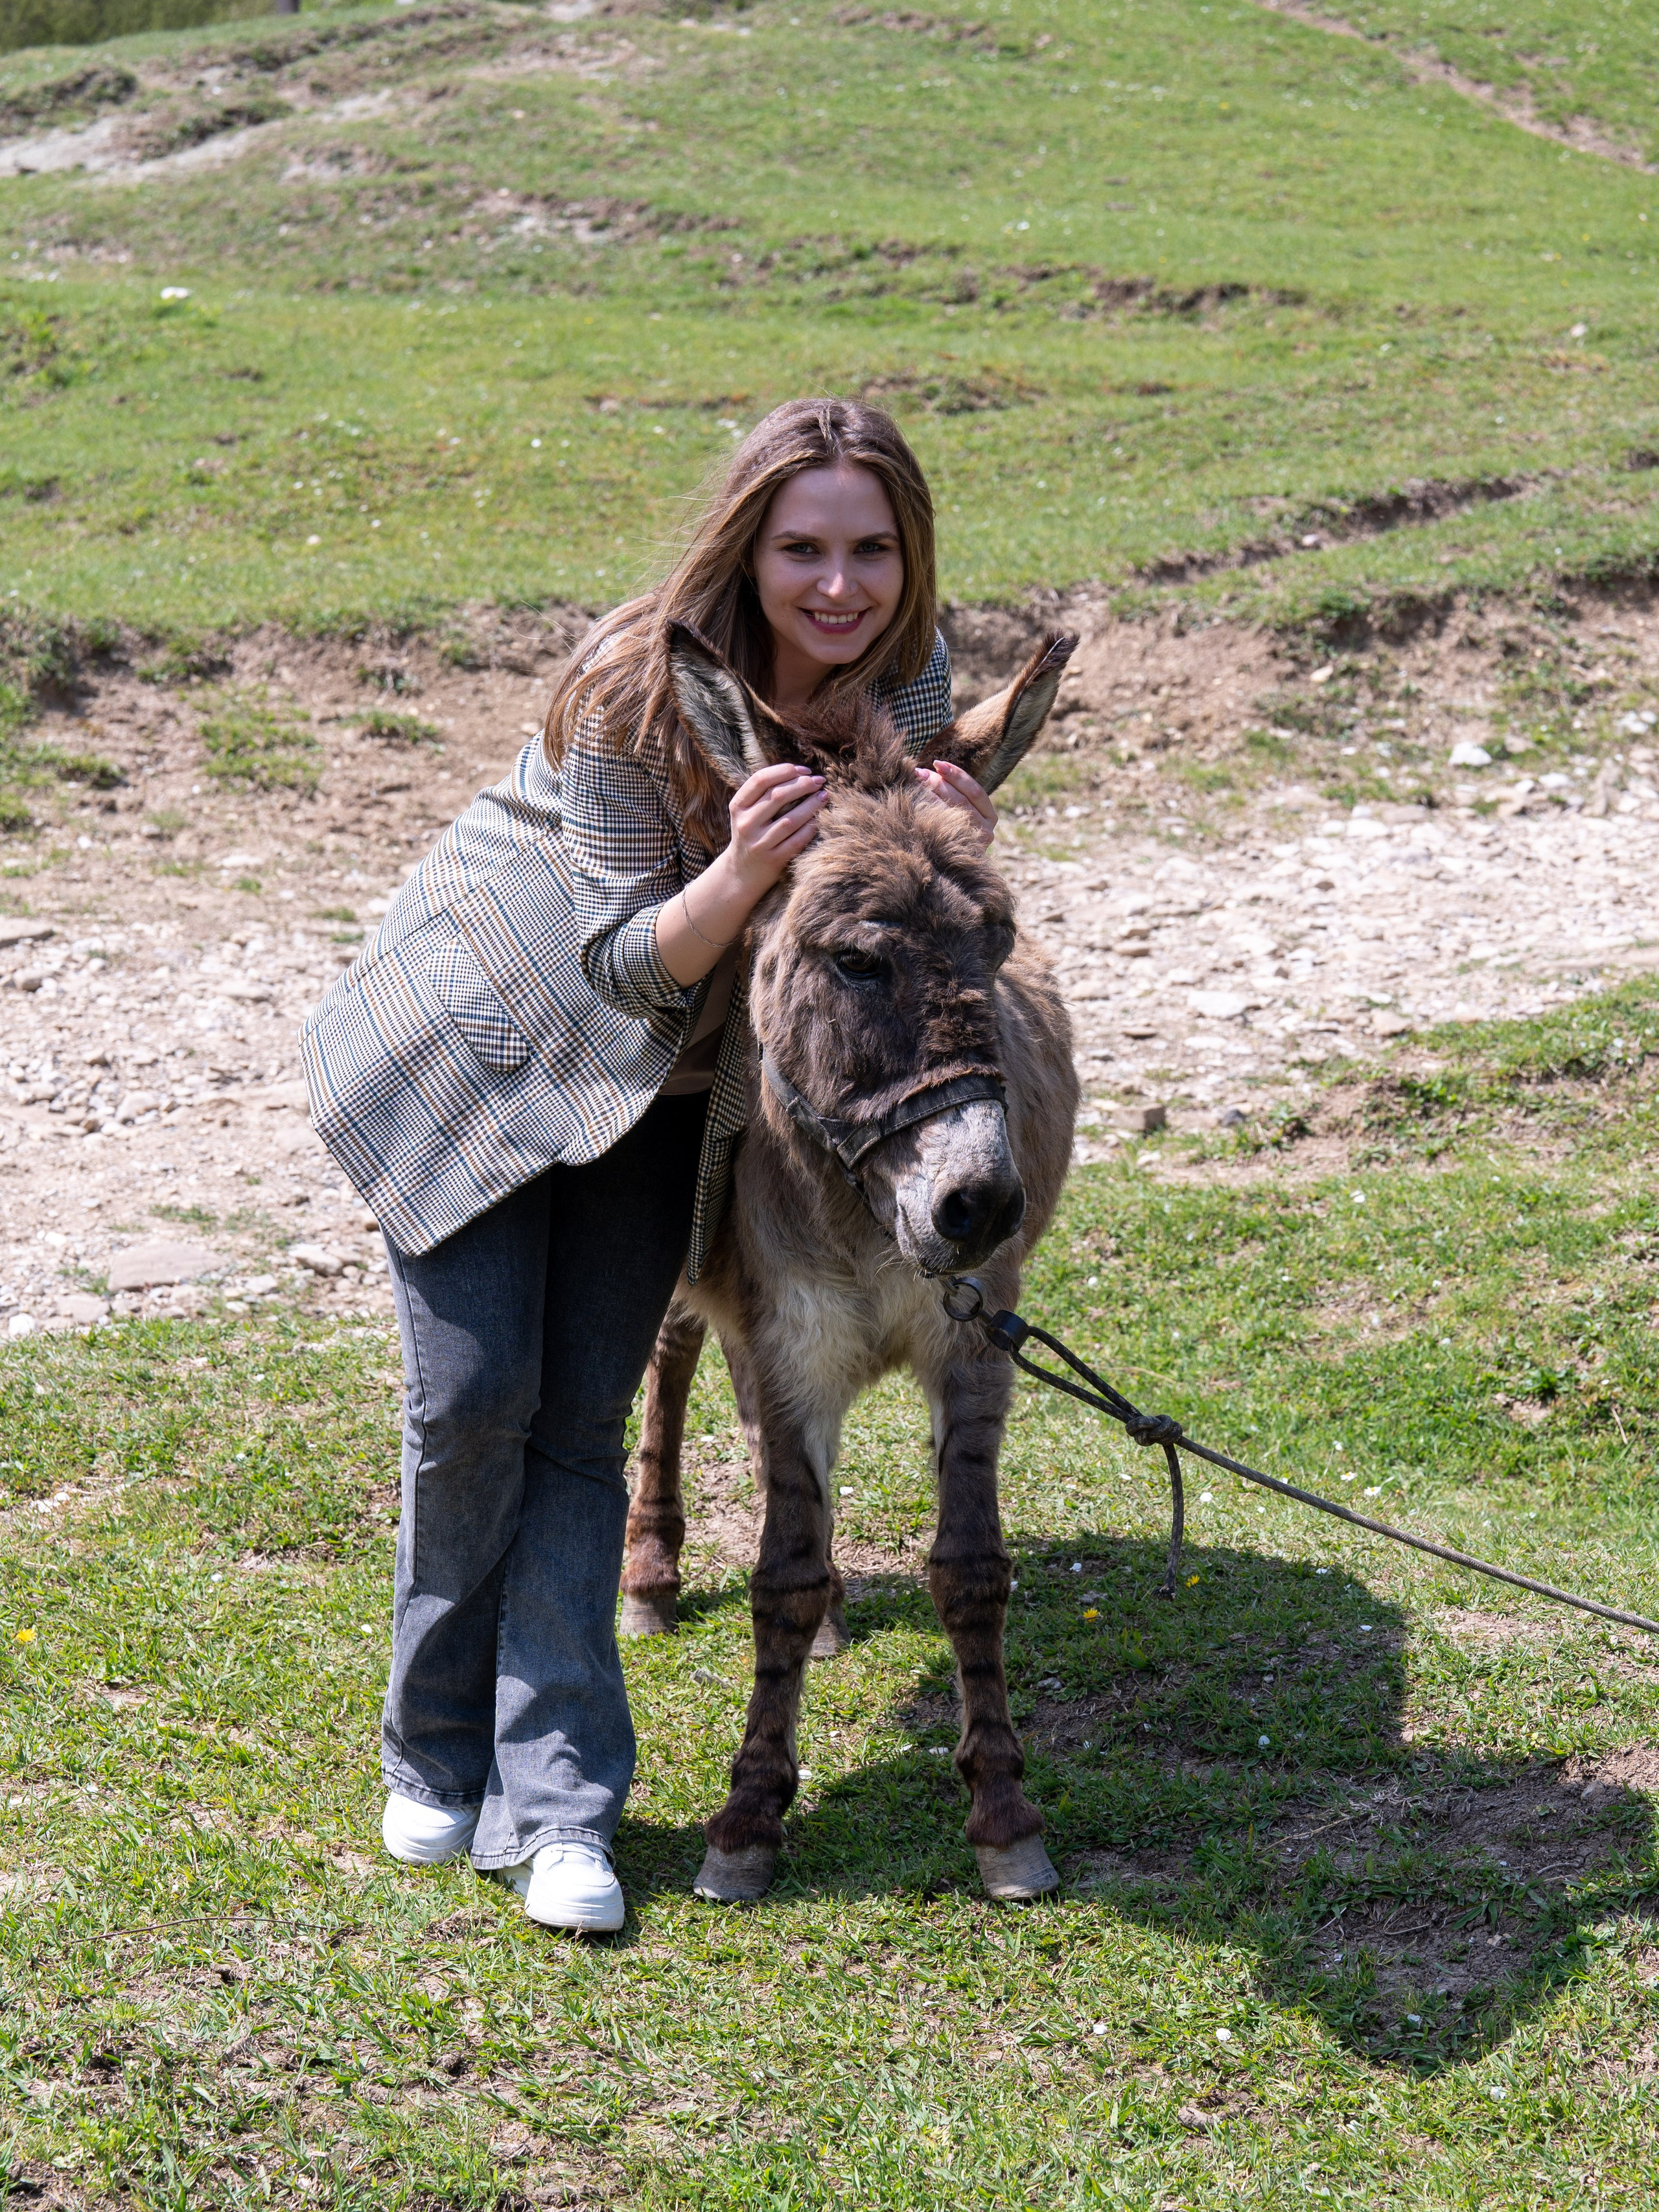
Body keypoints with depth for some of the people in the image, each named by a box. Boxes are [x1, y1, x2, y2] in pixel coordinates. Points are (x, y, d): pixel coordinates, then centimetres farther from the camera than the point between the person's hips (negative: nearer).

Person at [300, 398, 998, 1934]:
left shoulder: (909, 678, -13)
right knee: (473, 1393, -6)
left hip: (667, 1087, 4)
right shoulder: (636, 684, -29)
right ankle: (439, 1760, 15)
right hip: (480, 1031, -4)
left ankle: (554, 1804, 3)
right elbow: (630, 965, -24)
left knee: (579, 1422, 1)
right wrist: (735, 876, -44)